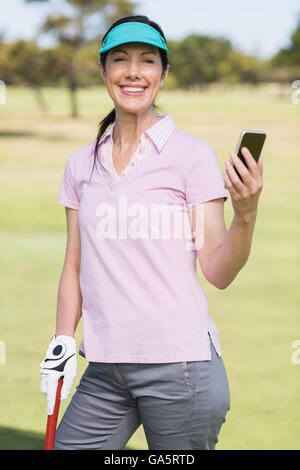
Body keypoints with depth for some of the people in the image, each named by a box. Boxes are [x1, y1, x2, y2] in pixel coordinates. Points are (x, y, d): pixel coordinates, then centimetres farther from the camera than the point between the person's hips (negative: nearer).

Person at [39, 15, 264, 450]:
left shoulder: (193, 154, -2)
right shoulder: (82, 163, 11)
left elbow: (218, 272, -6)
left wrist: (246, 215, -22)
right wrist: (62, 346, 9)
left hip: (179, 363, -4)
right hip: (104, 371, 4)